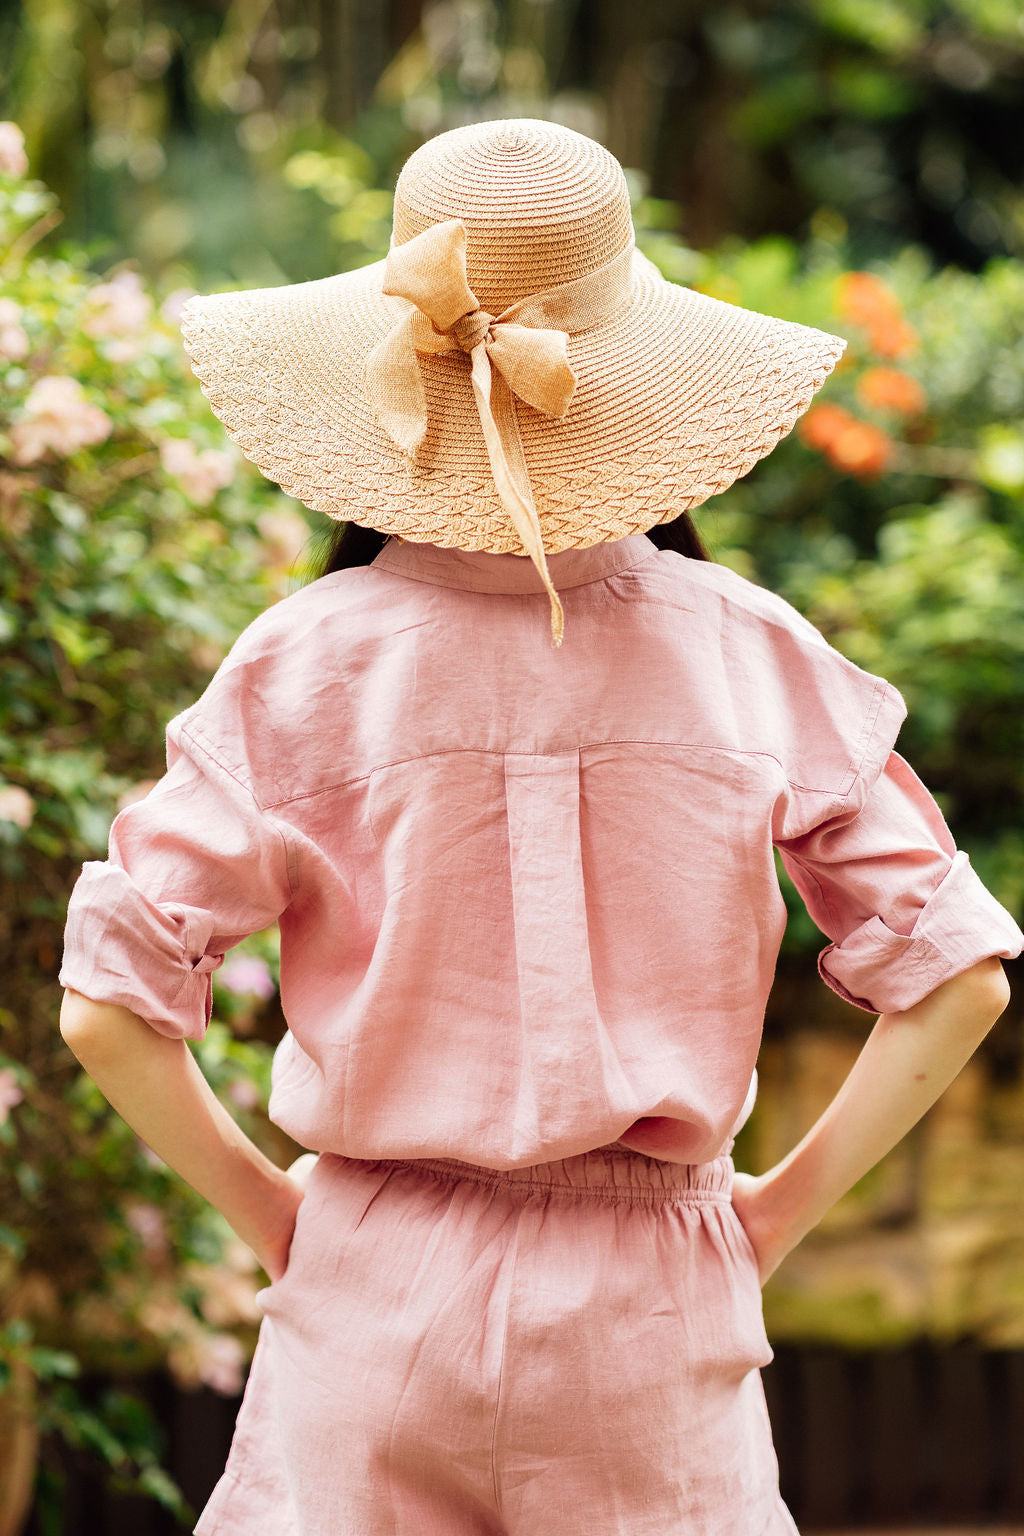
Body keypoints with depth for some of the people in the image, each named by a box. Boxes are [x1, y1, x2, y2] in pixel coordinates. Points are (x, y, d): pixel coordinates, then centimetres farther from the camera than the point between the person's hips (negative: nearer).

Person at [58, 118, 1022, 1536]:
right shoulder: (749, 656, -3)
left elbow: (110, 1005, -8)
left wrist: (268, 1210, 5)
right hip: (654, 1310, 0)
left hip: (374, 1299, 0)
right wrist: (786, 1201, 7)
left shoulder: (309, 659, -6)